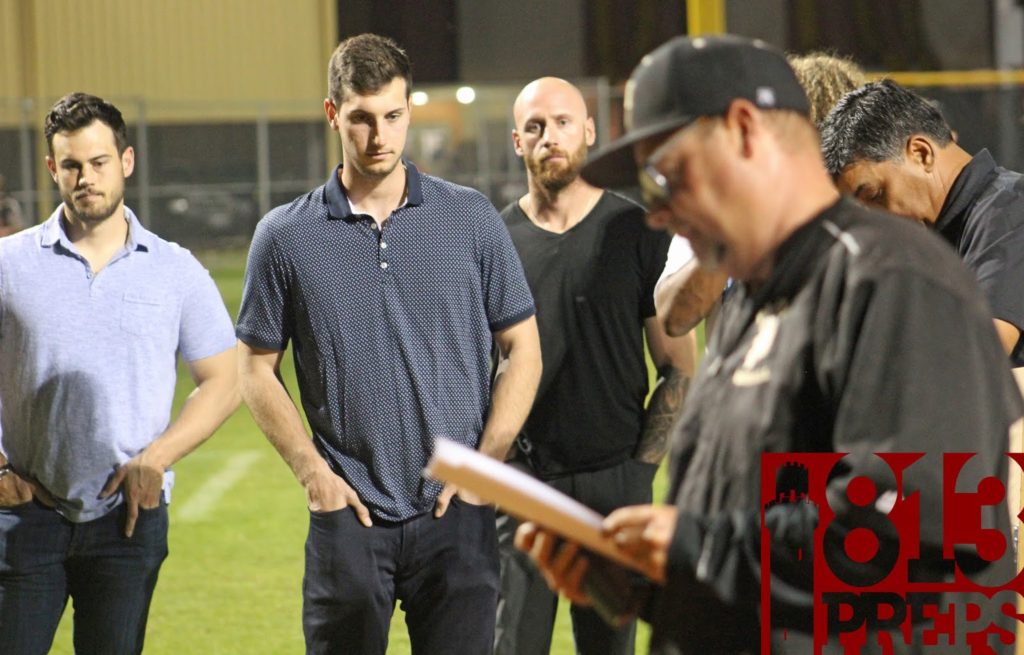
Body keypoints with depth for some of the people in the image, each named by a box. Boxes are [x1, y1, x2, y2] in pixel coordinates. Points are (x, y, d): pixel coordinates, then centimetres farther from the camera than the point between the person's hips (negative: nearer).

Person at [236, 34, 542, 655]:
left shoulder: (472, 219, 4)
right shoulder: (286, 237, 3)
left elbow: (523, 348, 8)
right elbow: (258, 369, 8)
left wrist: (484, 464, -3)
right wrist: (312, 471, -4)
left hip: (455, 512, 0)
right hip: (348, 515, 0)